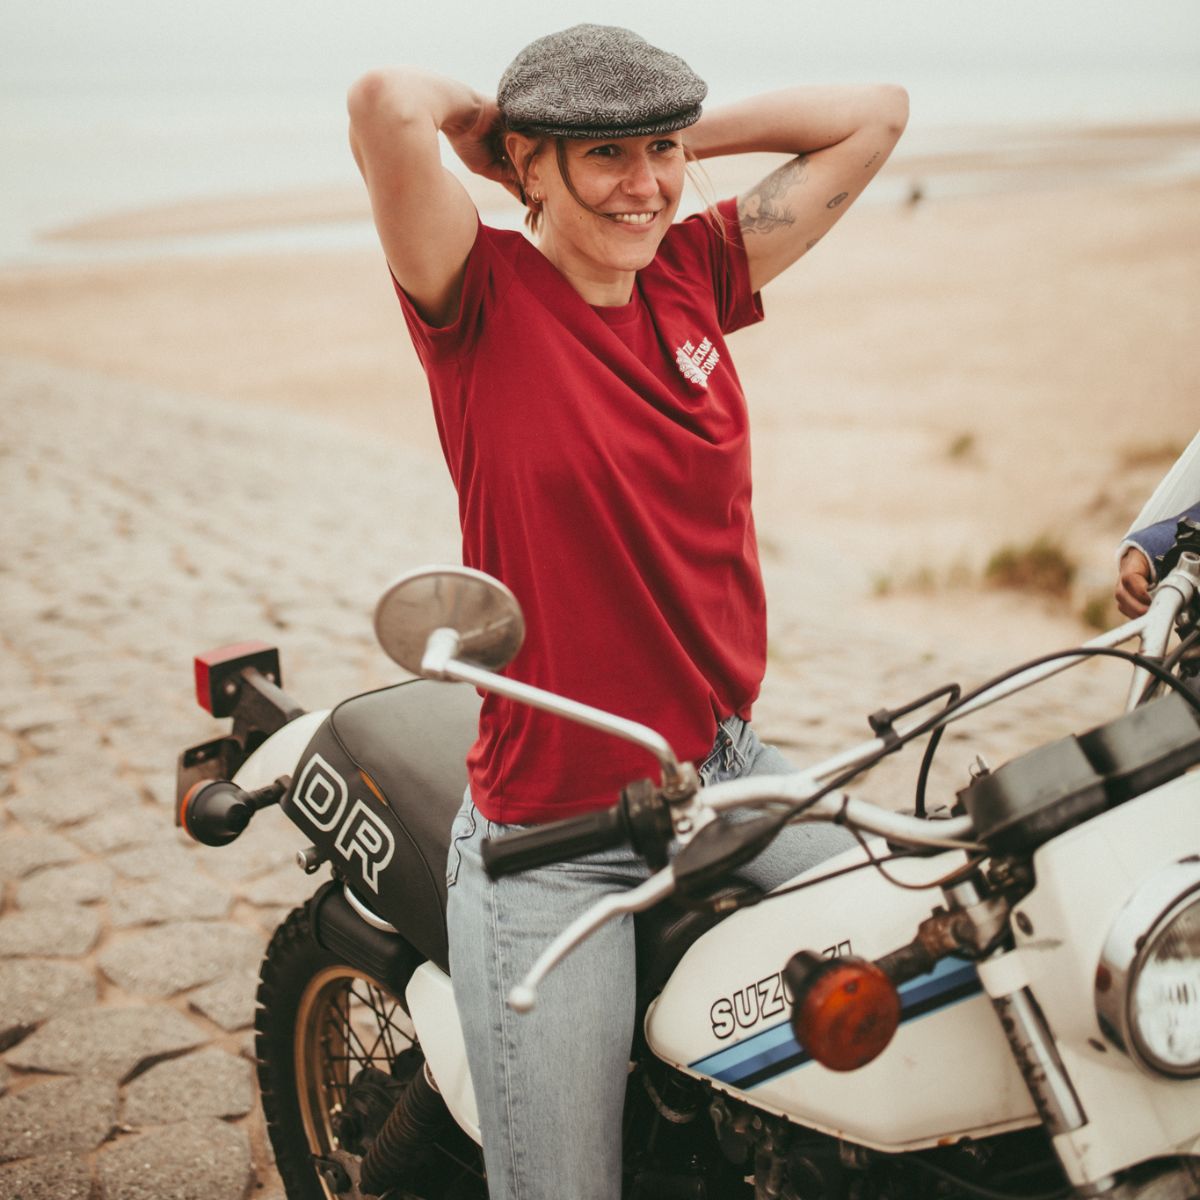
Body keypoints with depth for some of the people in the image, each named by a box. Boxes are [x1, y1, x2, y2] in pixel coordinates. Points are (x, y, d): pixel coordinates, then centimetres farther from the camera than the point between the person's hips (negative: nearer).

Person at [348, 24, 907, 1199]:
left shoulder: (694, 271, 6)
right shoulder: (482, 296, -9)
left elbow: (876, 114, 9)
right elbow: (384, 102, -27)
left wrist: (683, 131, 5)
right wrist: (475, 114, -6)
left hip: (730, 772, 5)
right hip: (550, 830, -5)